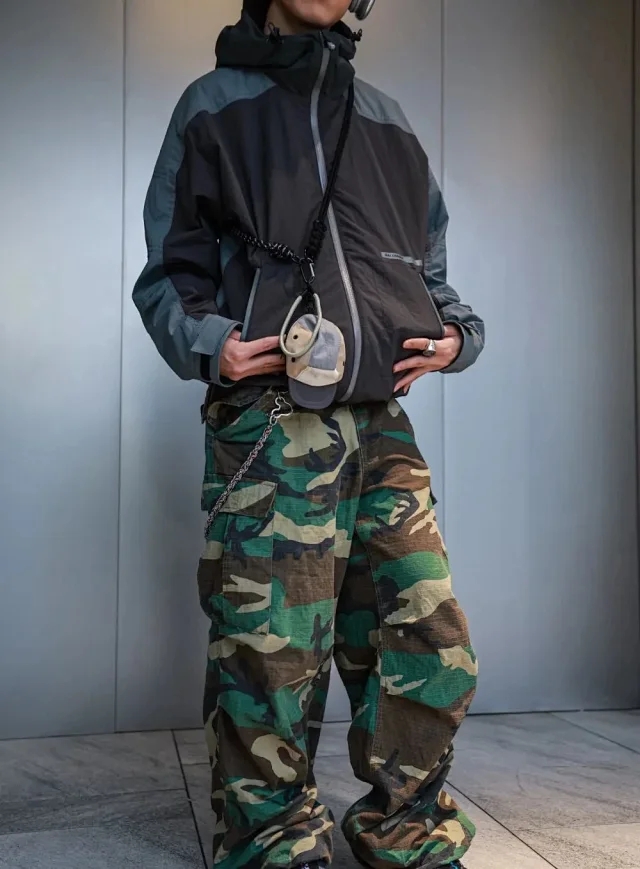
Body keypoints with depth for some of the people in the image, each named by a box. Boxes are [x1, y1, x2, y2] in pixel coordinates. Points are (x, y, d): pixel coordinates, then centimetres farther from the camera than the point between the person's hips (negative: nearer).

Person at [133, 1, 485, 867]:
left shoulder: (389, 122, 22)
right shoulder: (216, 106, 10)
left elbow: (430, 271, 24)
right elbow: (168, 275, 8)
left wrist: (455, 334, 4)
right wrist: (205, 342, -11)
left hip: (383, 428, 5)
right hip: (272, 428, -4)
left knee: (434, 659, 5)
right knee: (273, 670, -3)